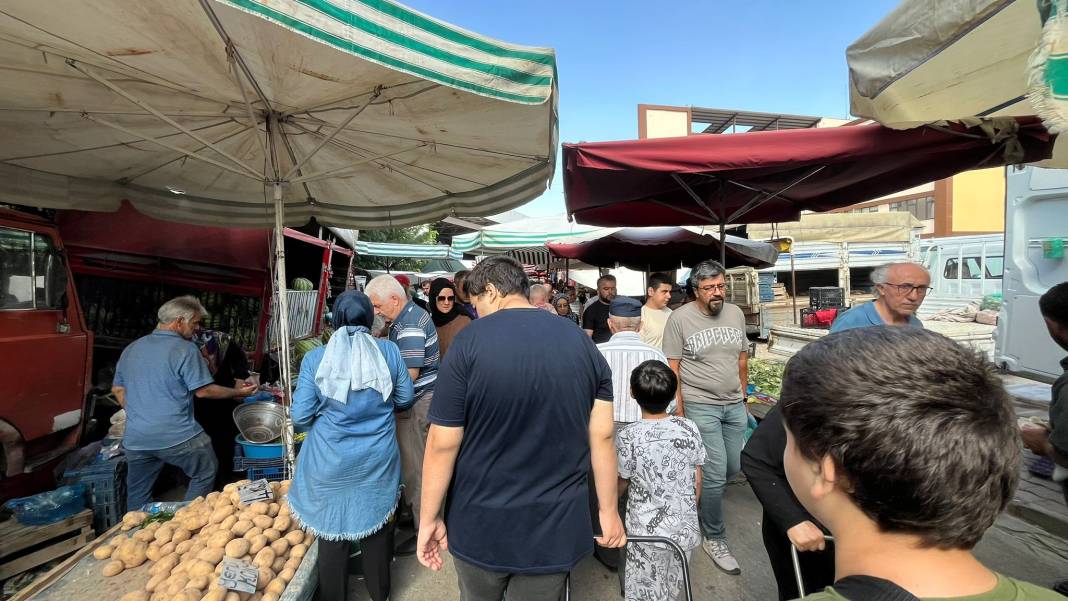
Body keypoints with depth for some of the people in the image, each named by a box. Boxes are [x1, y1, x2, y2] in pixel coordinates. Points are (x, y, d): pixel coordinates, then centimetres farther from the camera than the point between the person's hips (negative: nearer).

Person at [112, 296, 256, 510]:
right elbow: (203, 391, -14)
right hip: (177, 436, -7)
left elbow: (118, 389, 17)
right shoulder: (185, 349, -13)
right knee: (205, 475, 14)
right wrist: (238, 392, -2)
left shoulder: (131, 348, 9)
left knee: (137, 496, 20)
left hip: (135, 438, 7)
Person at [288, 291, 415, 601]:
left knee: (332, 532, 19)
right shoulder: (389, 351, -9)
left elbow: (300, 416, -8)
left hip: (331, 464, -1)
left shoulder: (315, 358, -11)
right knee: (376, 529, 21)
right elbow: (405, 399, 1)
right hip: (377, 460, 1)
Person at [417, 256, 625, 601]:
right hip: (556, 526, 2)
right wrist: (608, 510, 8)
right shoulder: (583, 344, -5)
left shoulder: (469, 342, -16)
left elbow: (443, 444, -14)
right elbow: (602, 436, -3)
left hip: (481, 524, -1)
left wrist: (429, 518, -1)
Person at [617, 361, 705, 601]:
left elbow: (621, 485, -4)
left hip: (648, 532, -4)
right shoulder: (689, 428, -9)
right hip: (685, 529, 4)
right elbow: (697, 482, 1)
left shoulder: (628, 437, -20)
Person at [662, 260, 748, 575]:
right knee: (715, 474, -2)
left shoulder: (736, 314, 5)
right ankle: (714, 539, 19)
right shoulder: (680, 318, -11)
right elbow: (672, 369, -10)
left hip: (734, 406, 6)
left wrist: (743, 398, 17)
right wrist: (679, 412, -10)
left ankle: (700, 491, 42)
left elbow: (742, 359, 14)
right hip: (700, 406, -5)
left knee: (734, 468, 11)